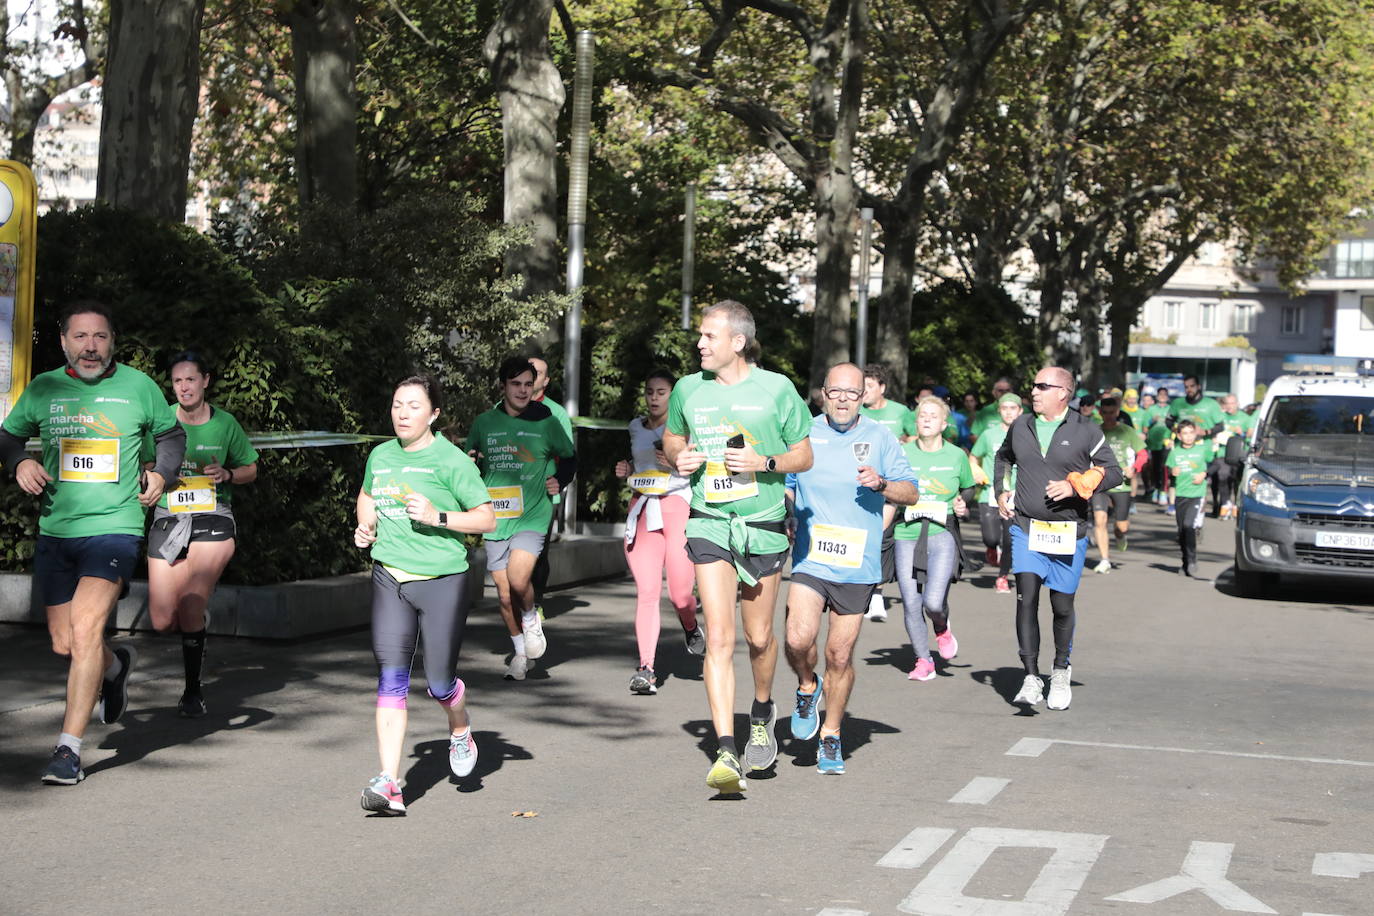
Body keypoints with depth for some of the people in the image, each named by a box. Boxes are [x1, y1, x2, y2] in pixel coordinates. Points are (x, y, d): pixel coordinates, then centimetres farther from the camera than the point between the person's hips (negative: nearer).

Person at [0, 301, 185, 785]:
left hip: (114, 527, -3)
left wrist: (161, 473, 1)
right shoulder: (44, 388, 5)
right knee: (64, 645, 8)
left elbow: (172, 435, 17)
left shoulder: (139, 386, 2)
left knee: (85, 630, -19)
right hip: (55, 531, 4)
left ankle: (69, 748, -15)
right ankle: (115, 666, 44)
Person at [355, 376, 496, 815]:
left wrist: (438, 517, -18)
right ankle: (389, 785, -10)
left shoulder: (451, 460, -7)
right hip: (389, 579, 4)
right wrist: (365, 526, 11)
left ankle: (460, 732, 40)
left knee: (440, 682, 4)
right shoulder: (381, 456, 10)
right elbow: (366, 496, 31)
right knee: (391, 679, -7)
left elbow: (487, 519, -6)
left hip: (442, 581, -4)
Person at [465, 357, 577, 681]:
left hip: (532, 516, -3)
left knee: (518, 579, -24)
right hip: (495, 519, 3)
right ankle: (520, 652, 27)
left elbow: (569, 458, 17)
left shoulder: (546, 423, 2)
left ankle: (531, 618, 9)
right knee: (505, 594, 6)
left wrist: (559, 480, -1)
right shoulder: (484, 423, 6)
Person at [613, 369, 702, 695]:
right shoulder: (636, 427, 17)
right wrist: (626, 471, 10)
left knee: (680, 594, -3)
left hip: (677, 508, -3)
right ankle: (646, 668, -12)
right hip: (641, 508, 3)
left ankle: (691, 628, 34)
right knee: (646, 591, -8)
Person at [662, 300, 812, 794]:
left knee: (758, 637, 10)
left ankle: (763, 711, 41)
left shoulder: (776, 389, -3)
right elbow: (671, 439, 21)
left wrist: (764, 462, -15)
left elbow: (804, 456, 4)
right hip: (709, 525, 1)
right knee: (719, 637, -11)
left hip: (763, 525, -1)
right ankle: (726, 753, -14)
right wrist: (679, 457, -2)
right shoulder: (688, 390, 4)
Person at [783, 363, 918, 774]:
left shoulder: (880, 438, 5)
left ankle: (831, 736, 21)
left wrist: (882, 484, -15)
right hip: (809, 559, 0)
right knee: (798, 640, -20)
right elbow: (783, 486, 18)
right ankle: (807, 687, 13)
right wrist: (785, 518, -1)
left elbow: (911, 493, 5)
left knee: (840, 656, 4)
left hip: (858, 566, 0)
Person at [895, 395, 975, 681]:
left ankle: (942, 629, 21)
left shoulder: (956, 456, 5)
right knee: (911, 604, 0)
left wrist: (962, 503, 0)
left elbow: (968, 488, 21)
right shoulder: (902, 453, 5)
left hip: (942, 534, -2)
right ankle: (923, 661, 18)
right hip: (907, 536, 2)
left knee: (934, 601, -16)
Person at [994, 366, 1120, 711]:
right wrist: (1001, 491, 15)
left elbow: (1113, 472, -1)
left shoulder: (1085, 432, -3)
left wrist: (1075, 486, -13)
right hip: (1026, 527, 2)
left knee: (1062, 606, 7)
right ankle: (1031, 677, -12)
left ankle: (1061, 671, 30)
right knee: (1026, 598, -13)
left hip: (1068, 532, -2)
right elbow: (1003, 458, 29)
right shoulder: (1021, 427, 8)